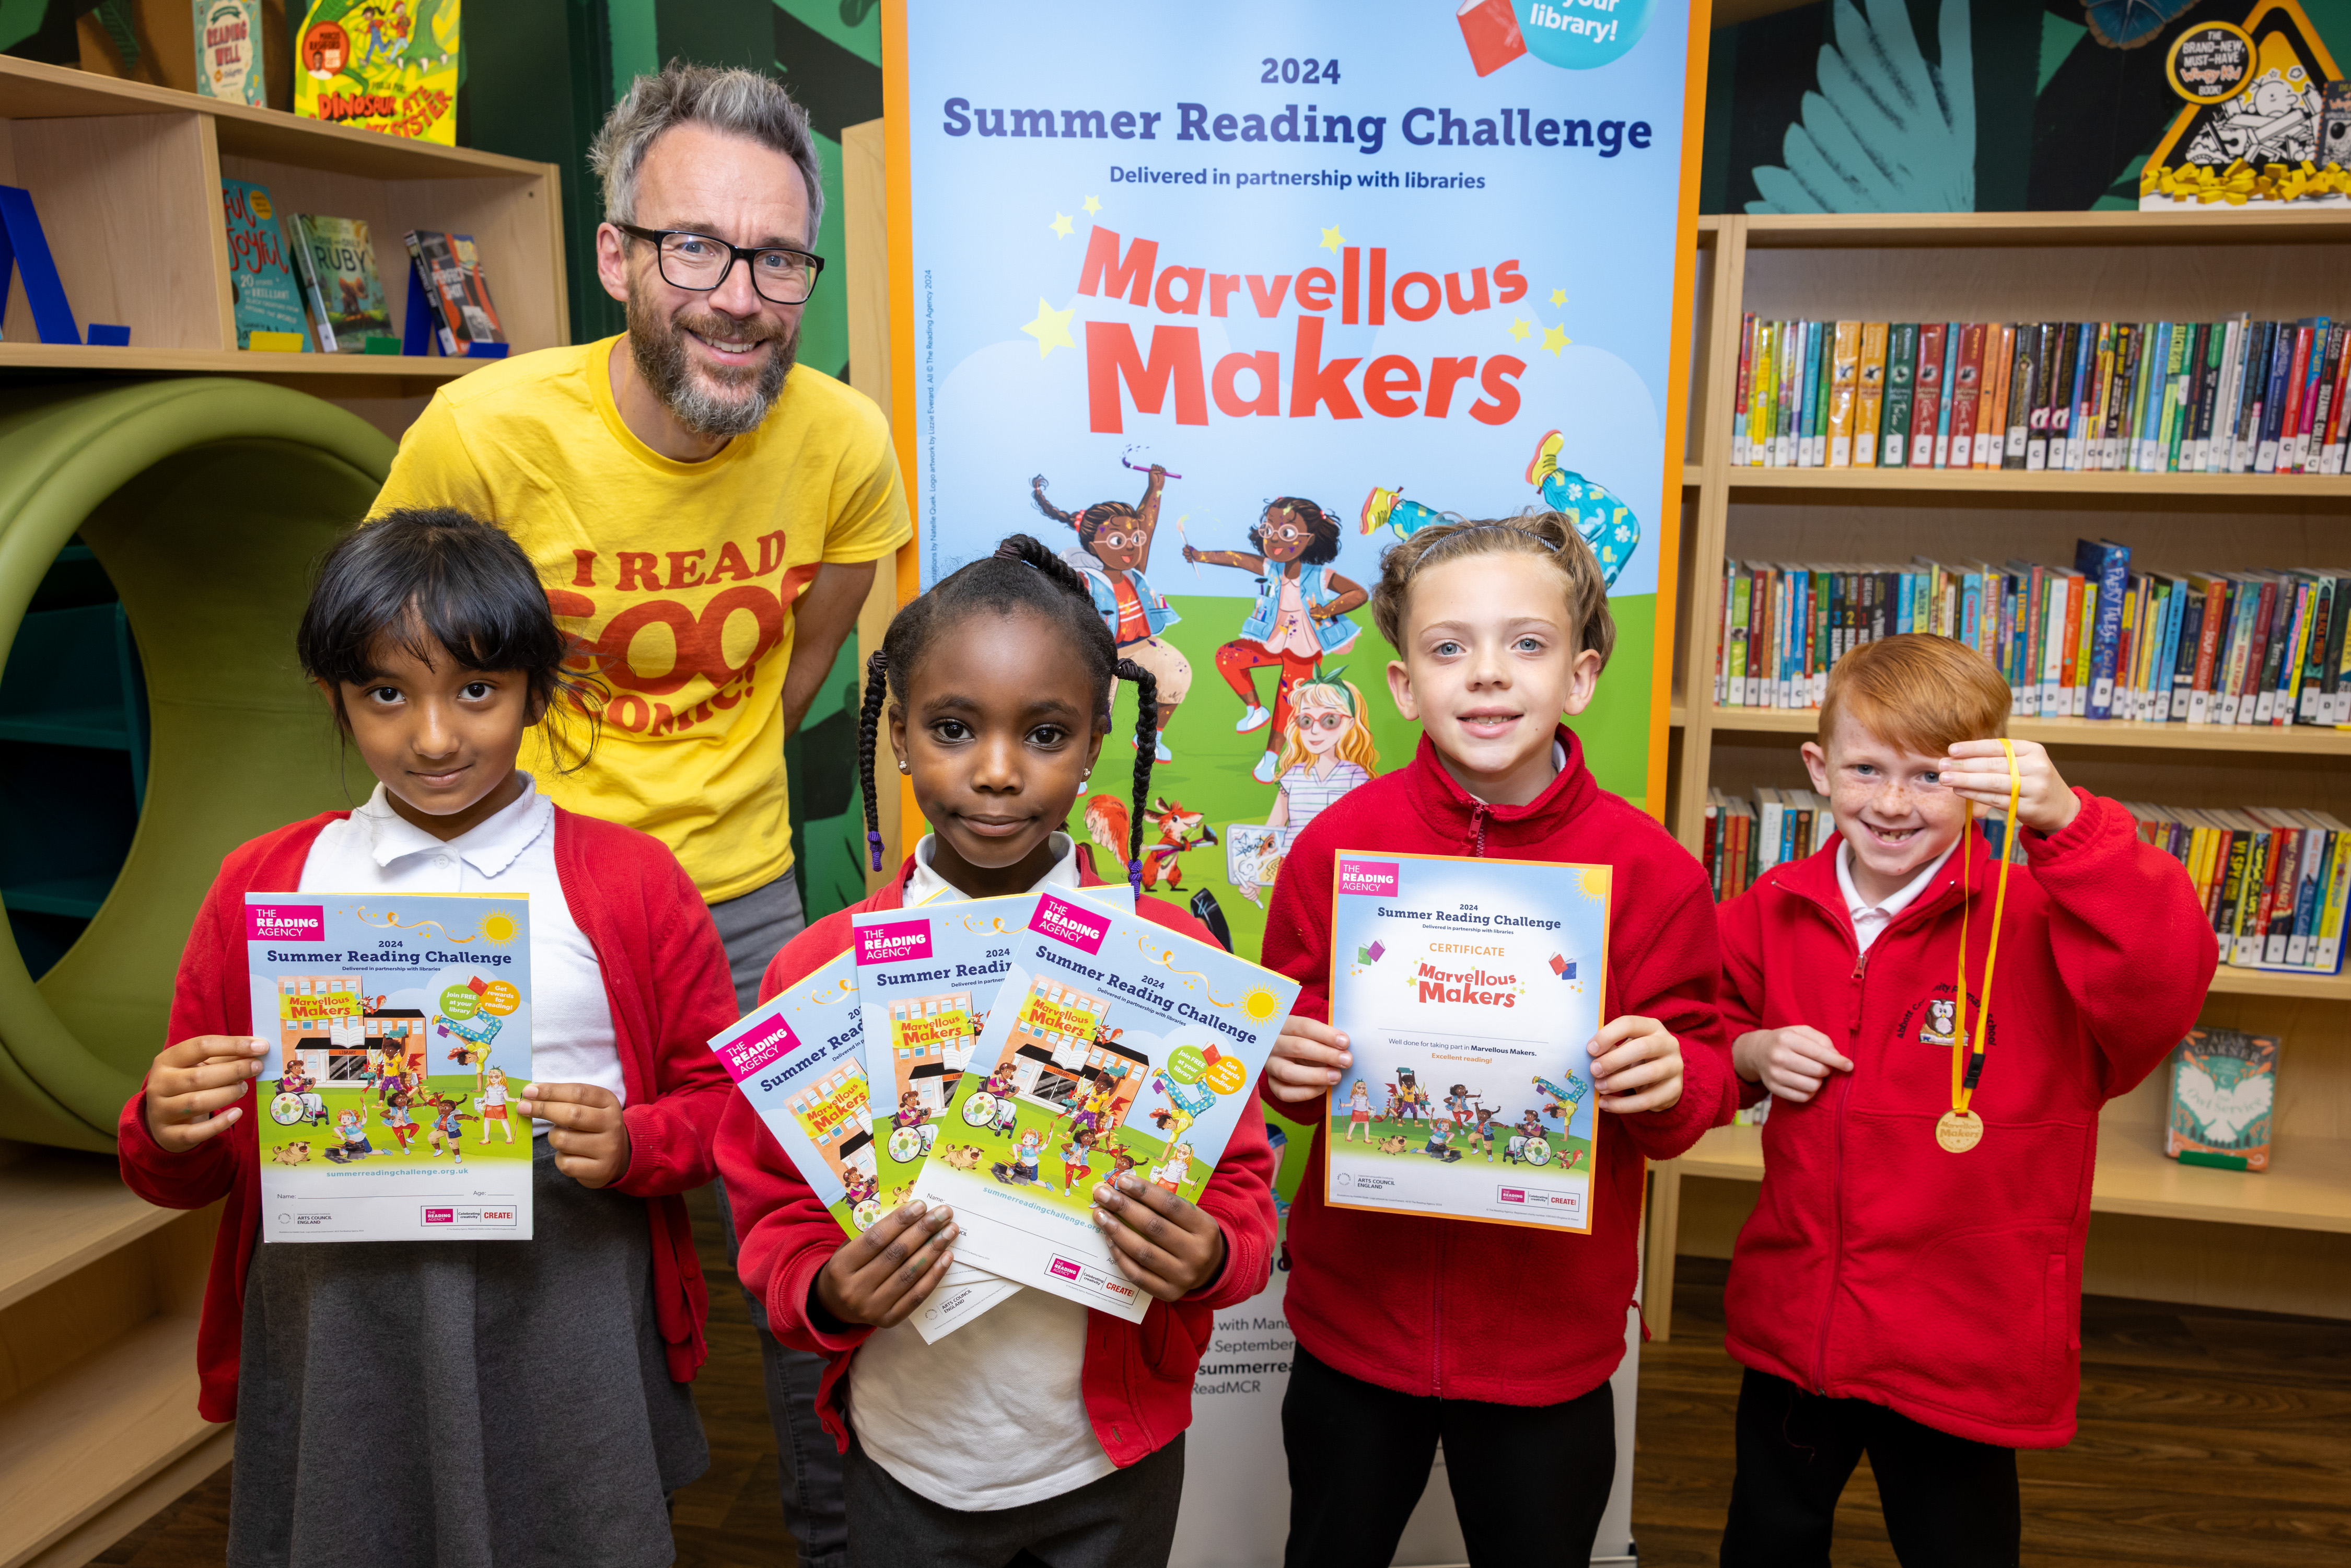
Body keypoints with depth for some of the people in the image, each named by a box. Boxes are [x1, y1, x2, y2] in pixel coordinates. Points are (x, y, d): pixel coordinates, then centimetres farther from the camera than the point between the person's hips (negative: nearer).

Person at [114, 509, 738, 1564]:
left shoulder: (629, 882, -1)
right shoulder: (263, 887, 6)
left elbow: (722, 1094, 5)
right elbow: (190, 1171, 13)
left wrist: (634, 1145, -15)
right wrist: (168, 1132, -9)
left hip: (565, 1322, -1)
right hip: (331, 1329, 2)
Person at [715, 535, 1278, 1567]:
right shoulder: (816, 971, -10)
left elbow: (1240, 1183, -3)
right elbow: (774, 1214, -1)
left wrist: (1209, 1257, -23)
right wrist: (826, 1293, -21)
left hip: (1112, 1468, 0)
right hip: (906, 1466, 0)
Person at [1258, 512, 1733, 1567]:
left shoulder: (1649, 869, -11)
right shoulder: (1336, 843, -9)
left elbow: (1700, 1069, -3)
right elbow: (1290, 1034, 2)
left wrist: (1671, 1081, -25)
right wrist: (1284, 1064, -20)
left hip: (1550, 1338, -1)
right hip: (1355, 1316, 1)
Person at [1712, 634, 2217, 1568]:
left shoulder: (2032, 920, -16)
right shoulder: (1776, 911, -3)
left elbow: (2164, 979, -36)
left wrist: (2068, 823, -46)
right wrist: (1750, 1055, -9)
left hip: (1962, 1348, -3)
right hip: (1791, 1325, 4)